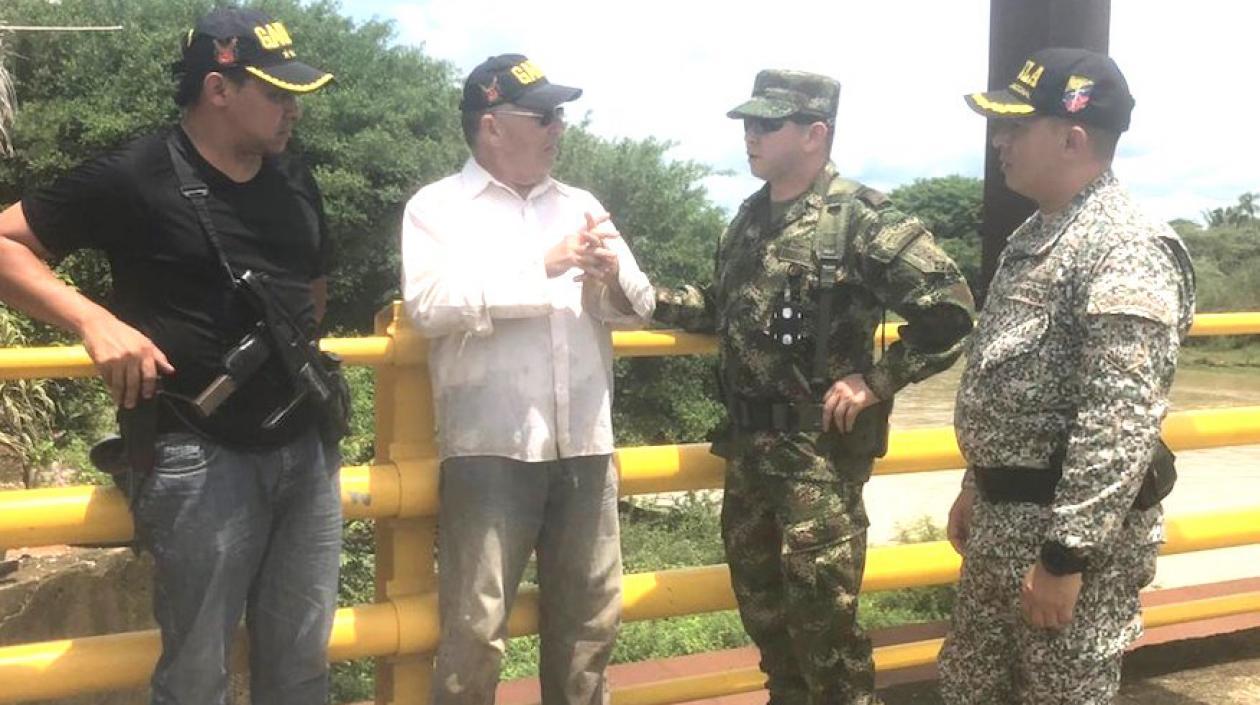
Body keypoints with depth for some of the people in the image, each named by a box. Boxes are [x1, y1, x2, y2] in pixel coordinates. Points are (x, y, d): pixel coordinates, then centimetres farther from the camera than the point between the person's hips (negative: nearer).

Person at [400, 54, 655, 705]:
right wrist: (542, 267, -13)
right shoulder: (438, 207, 1)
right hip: (490, 448, -5)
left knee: (590, 616, 14)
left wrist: (612, 276, -9)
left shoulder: (581, 205, 15)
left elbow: (637, 308, 14)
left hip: (585, 445, 5)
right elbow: (428, 305, -15)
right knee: (475, 627, -1)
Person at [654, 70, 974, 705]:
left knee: (821, 614, -1)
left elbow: (949, 312, -15)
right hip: (747, 443, 8)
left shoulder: (860, 218, -13)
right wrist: (645, 295, 9)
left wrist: (873, 382, -17)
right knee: (759, 602, 17)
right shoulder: (751, 218, 11)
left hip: (819, 444, -7)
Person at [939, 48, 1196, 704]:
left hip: (1074, 529, -9)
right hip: (1001, 519, 10)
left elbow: (1122, 425, -25)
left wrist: (1067, 556, -24)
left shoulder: (1127, 250, -19)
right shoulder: (1036, 233, 12)